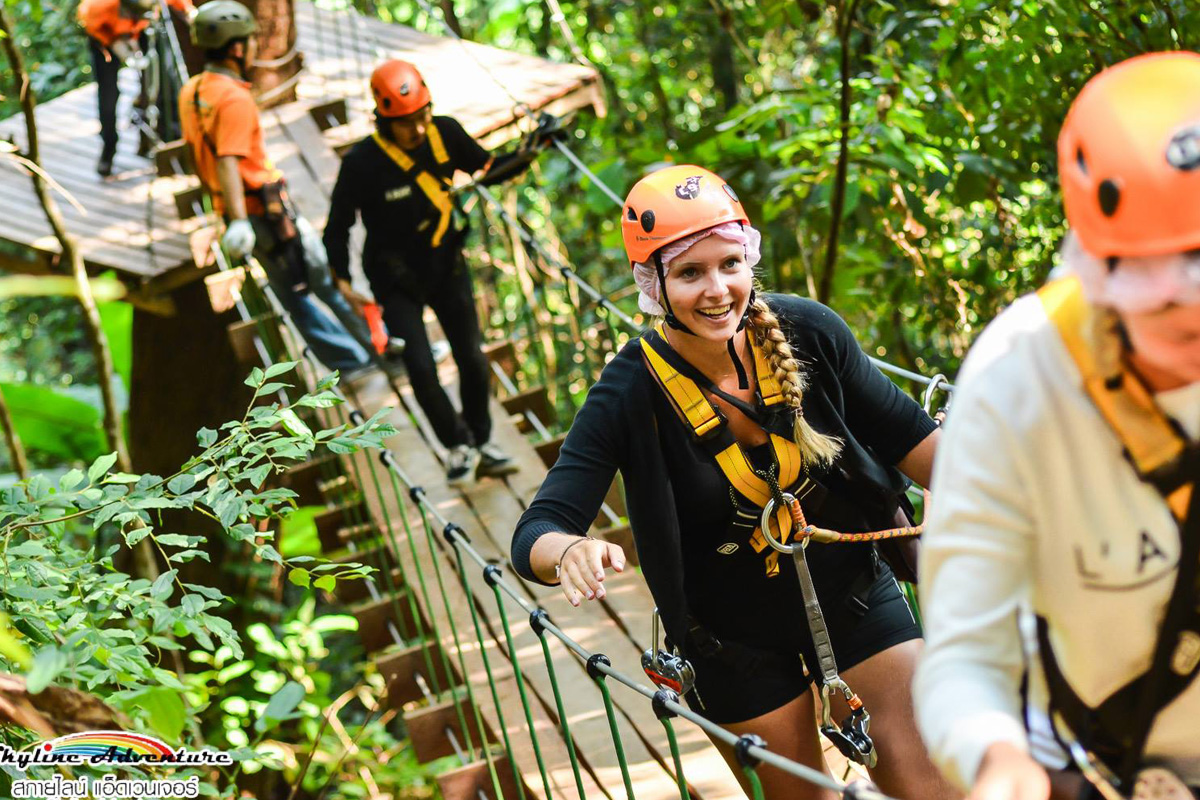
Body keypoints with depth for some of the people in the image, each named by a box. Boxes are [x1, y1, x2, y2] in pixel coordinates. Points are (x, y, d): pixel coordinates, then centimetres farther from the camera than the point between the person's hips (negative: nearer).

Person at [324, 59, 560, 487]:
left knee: (473, 360, 5)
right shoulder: (362, 163, -22)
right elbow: (338, 225, -11)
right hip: (397, 279, -3)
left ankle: (481, 442, 27)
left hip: (447, 265, 3)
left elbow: (487, 169, 6)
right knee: (422, 369, -10)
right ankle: (459, 446, 12)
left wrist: (526, 154, -10)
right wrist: (342, 279, -18)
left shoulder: (445, 133, -12)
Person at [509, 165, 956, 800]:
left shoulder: (805, 331, -15)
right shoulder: (631, 395, -22)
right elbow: (534, 533, -25)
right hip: (738, 645, -1)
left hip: (852, 596, 2)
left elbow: (907, 437, -2)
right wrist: (570, 552, -49)